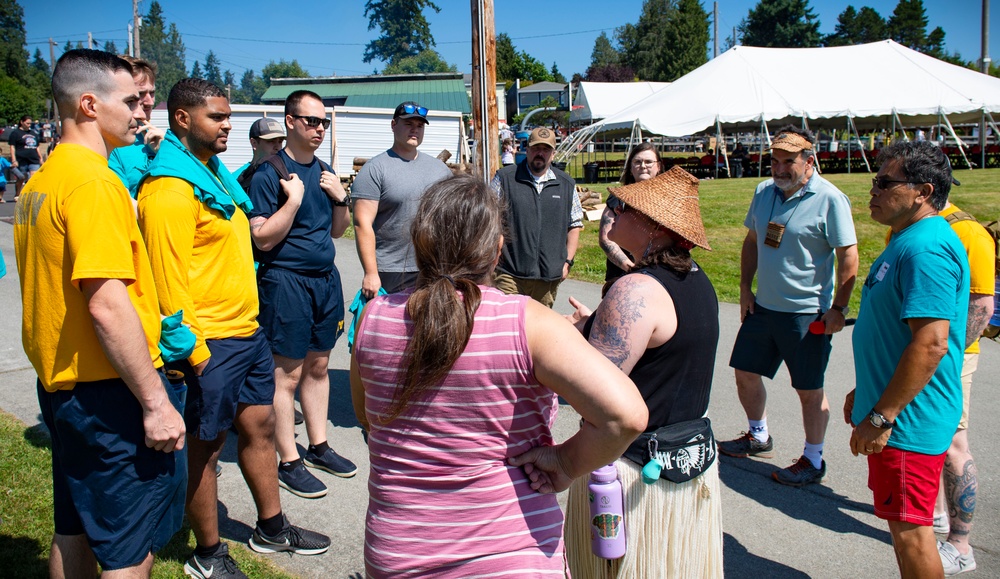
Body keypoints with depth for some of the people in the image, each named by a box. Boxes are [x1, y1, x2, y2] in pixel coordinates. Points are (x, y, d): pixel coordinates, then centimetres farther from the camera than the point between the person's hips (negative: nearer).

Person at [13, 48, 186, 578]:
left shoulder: (38, 182, 11)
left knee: (74, 532, 22)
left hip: (61, 385, 10)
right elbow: (108, 306, -26)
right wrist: (157, 403, -22)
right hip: (111, 394, -10)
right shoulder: (94, 182, -19)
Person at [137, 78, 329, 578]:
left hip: (247, 331, 9)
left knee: (259, 426, 18)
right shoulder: (170, 187, -17)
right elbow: (169, 278, -21)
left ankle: (271, 528, 35)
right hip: (211, 342, -9)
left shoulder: (214, 172, 13)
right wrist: (193, 349, -20)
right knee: (206, 445, 5)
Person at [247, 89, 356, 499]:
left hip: (326, 278, 7)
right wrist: (294, 199, -20)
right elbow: (263, 238, -14)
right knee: (288, 373, -1)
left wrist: (341, 198, 1)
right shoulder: (269, 172, -9)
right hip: (286, 280, -7)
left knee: (318, 365, 15)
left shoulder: (325, 171, 13)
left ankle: (318, 446, 27)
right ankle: (288, 462, 9)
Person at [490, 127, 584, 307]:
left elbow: (575, 225, 15)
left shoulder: (567, 184, 11)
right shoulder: (504, 178, 1)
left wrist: (567, 261, 7)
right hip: (510, 273, -3)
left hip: (549, 276, 3)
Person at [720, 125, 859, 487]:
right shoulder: (763, 192, 5)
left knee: (809, 390, 5)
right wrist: (745, 288, 10)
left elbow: (848, 257, -13)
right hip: (762, 306, 7)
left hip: (807, 313, -7)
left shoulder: (830, 199, -13)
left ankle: (813, 461, 23)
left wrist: (838, 308, -16)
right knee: (745, 373, 16)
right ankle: (758, 438, 39)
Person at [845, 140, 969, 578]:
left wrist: (881, 417, -25)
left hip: (909, 422, -10)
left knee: (910, 530, 2)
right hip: (895, 412, 10)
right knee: (903, 524, 21)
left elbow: (930, 343, -29)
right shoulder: (909, 239, 12)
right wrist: (865, 392, 23)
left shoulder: (926, 249, -22)